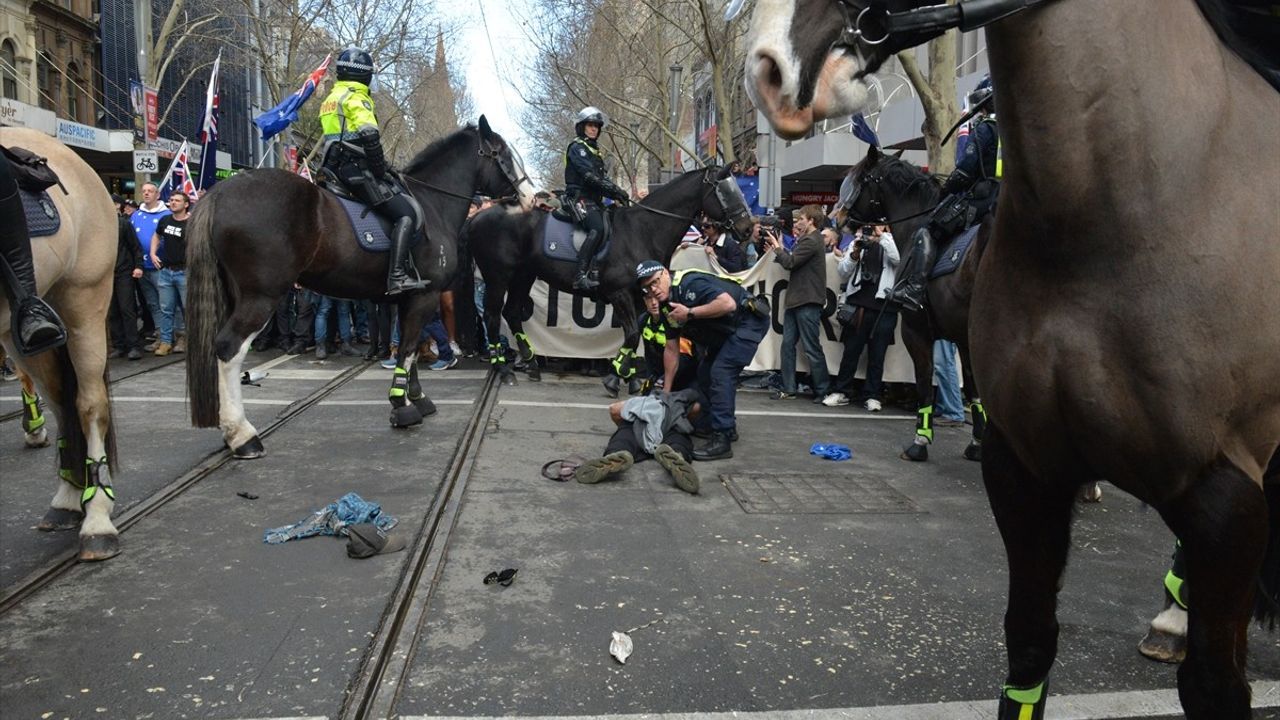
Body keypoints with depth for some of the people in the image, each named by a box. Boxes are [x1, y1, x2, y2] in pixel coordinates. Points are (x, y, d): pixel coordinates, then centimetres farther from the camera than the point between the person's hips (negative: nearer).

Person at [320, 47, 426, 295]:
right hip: (357, 167, -10)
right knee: (407, 214, -14)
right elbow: (369, 135, -23)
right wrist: (380, 169, -12)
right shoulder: (356, 97, -8)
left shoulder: (331, 99, 22)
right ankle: (397, 276, -27)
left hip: (336, 169, 10)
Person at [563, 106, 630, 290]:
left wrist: (616, 192, 3)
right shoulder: (577, 147, -3)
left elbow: (602, 177, 21)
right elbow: (589, 176, -16)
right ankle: (581, 276, -38)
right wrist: (615, 190, -20)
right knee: (597, 228, -31)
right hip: (580, 197, -10)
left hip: (594, 199, 10)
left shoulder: (594, 150, 26)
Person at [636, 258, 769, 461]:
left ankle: (722, 440, -18)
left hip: (750, 320, -10)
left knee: (721, 372, -19)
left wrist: (689, 313, -28)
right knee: (705, 373, 11)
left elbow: (728, 303, -35)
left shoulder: (690, 283, -23)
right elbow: (671, 350, 10)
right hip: (726, 332, 10)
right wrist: (666, 391, 11)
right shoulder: (669, 307, 4)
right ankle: (727, 426, 26)